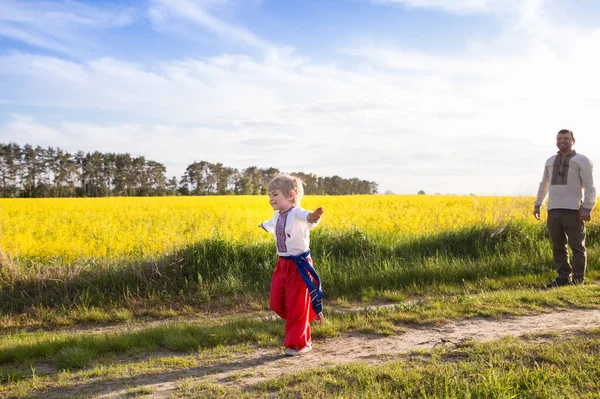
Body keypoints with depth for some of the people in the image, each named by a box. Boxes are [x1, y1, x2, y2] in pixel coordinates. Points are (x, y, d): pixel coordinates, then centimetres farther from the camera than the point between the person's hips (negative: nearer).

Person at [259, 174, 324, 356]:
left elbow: (307, 217, -47)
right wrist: (264, 225, 56)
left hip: (299, 264, -8)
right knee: (276, 303, 11)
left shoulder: (297, 214, -21)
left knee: (296, 304, 1)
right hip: (282, 264, 8)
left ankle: (299, 343, 18)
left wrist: (313, 216, -72)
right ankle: (308, 315, 35)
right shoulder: (278, 216, 5)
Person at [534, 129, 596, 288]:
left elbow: (589, 186, -4)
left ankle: (578, 278, 7)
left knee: (577, 246, -1)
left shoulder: (582, 160, 3)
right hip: (554, 210, 5)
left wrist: (587, 208, -13)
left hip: (573, 210, -5)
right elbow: (544, 185, 28)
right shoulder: (550, 161, 19)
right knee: (558, 246, 5)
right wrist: (537, 205, 23)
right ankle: (563, 277, 13)